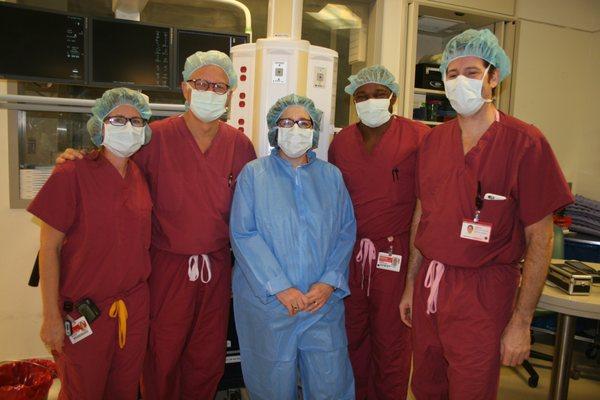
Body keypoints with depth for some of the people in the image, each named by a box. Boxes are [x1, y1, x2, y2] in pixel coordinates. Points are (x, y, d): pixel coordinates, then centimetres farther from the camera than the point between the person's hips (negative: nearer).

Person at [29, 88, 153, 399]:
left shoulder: (141, 177, 3)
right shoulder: (72, 175, -12)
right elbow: (49, 248, -11)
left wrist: (141, 297, 8)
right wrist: (52, 316, -11)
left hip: (134, 306, 4)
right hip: (84, 313, -4)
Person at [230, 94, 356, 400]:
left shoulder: (331, 176, 9)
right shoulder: (254, 174, 0)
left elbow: (346, 232, 4)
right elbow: (243, 234, -9)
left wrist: (329, 282, -9)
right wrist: (280, 288, -15)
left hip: (324, 302, 2)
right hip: (267, 301, -2)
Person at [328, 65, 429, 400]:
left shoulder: (419, 137, -5)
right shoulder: (340, 143, 9)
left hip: (396, 255, -4)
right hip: (350, 254, 5)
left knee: (391, 340, 8)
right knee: (353, 336, 17)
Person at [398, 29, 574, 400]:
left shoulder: (525, 142, -11)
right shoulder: (433, 140, 5)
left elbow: (540, 238, -10)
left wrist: (521, 322, -11)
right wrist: (411, 285, 11)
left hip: (482, 292, -4)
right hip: (429, 283, 5)